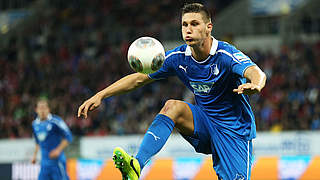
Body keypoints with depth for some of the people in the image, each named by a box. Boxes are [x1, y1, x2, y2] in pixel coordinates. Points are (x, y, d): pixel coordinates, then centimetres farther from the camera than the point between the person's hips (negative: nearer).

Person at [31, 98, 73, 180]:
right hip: (44, 163, 6)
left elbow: (68, 137, -9)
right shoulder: (35, 124, 10)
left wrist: (58, 150, -17)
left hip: (57, 161, -6)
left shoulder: (55, 121, -11)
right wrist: (35, 155, 21)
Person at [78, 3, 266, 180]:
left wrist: (255, 85, -65)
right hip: (205, 123, 3)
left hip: (235, 130, -3)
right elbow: (138, 78, 2)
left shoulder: (226, 54, -20)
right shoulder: (178, 57, -5)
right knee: (172, 106, -25)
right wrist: (100, 95, -7)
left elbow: (256, 73, -39)